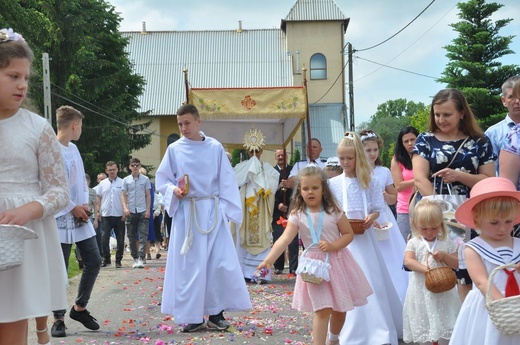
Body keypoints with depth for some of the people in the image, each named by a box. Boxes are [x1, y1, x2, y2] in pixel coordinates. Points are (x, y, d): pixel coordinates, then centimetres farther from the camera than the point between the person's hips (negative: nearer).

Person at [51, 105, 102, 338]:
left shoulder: (73, 149, 14)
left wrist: (85, 204, 3)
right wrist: (73, 208, -12)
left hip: (81, 218, 8)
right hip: (62, 219, -8)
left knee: (94, 262, 8)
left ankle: (79, 307, 23)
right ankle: (58, 318, 11)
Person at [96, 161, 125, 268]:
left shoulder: (122, 183, 2)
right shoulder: (102, 184, 10)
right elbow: (99, 199, 14)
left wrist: (125, 212, -5)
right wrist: (98, 211, 5)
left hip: (119, 215, -1)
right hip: (106, 215, 2)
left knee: (120, 240, 4)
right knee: (104, 238, -3)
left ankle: (118, 260, 14)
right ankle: (106, 259, 9)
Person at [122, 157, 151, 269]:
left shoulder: (145, 179, 5)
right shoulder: (126, 180, 6)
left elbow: (148, 195, 6)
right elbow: (123, 195, 6)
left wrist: (148, 210, -3)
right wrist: (125, 208, -9)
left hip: (142, 211, -1)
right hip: (130, 211, 2)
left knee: (143, 236, -9)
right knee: (131, 236, 6)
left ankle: (141, 258, -12)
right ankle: (135, 258, 15)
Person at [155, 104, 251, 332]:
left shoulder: (215, 148, 1)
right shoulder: (174, 150, 2)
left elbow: (227, 182, 3)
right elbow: (162, 180, 8)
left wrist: (226, 210, -3)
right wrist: (173, 190, -13)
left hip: (212, 211, 0)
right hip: (187, 213, 0)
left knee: (220, 262, -2)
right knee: (189, 264, 1)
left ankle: (216, 313, 10)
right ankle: (192, 316, 10)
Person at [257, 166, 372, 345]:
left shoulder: (334, 212, -6)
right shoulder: (297, 215, -8)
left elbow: (349, 234, -1)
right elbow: (285, 239, -18)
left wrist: (333, 246, -20)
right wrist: (269, 259, -32)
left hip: (337, 262, 2)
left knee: (339, 308, 14)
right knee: (322, 310, -11)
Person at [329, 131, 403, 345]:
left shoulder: (369, 182, 3)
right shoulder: (334, 183, 2)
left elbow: (378, 208, 5)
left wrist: (371, 217, -15)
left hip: (364, 235, 0)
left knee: (372, 280, 1)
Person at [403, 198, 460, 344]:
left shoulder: (446, 243, 3)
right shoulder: (414, 243, -2)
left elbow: (456, 264, 4)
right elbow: (408, 261, -15)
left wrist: (444, 255, -14)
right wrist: (427, 270, -27)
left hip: (443, 291, 1)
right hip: (422, 291, -1)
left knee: (444, 326, 6)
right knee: (424, 325, 8)